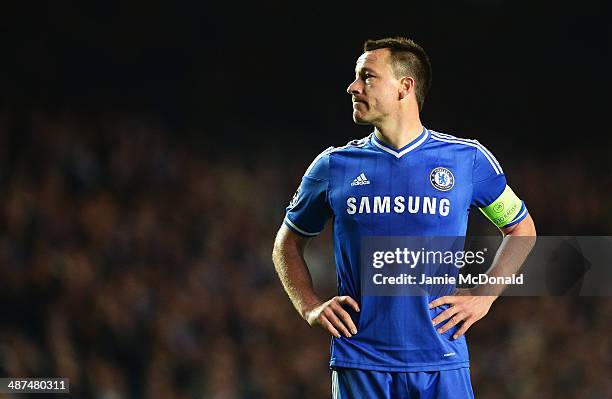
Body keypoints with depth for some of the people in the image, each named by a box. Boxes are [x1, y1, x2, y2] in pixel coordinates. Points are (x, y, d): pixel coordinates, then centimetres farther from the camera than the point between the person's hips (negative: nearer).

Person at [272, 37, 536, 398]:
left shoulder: (468, 159, 3)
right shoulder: (334, 165, 6)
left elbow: (522, 228, 16)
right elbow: (288, 243, 19)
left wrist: (483, 297, 4)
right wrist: (311, 307, 3)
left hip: (442, 364, -1)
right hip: (359, 365, 1)